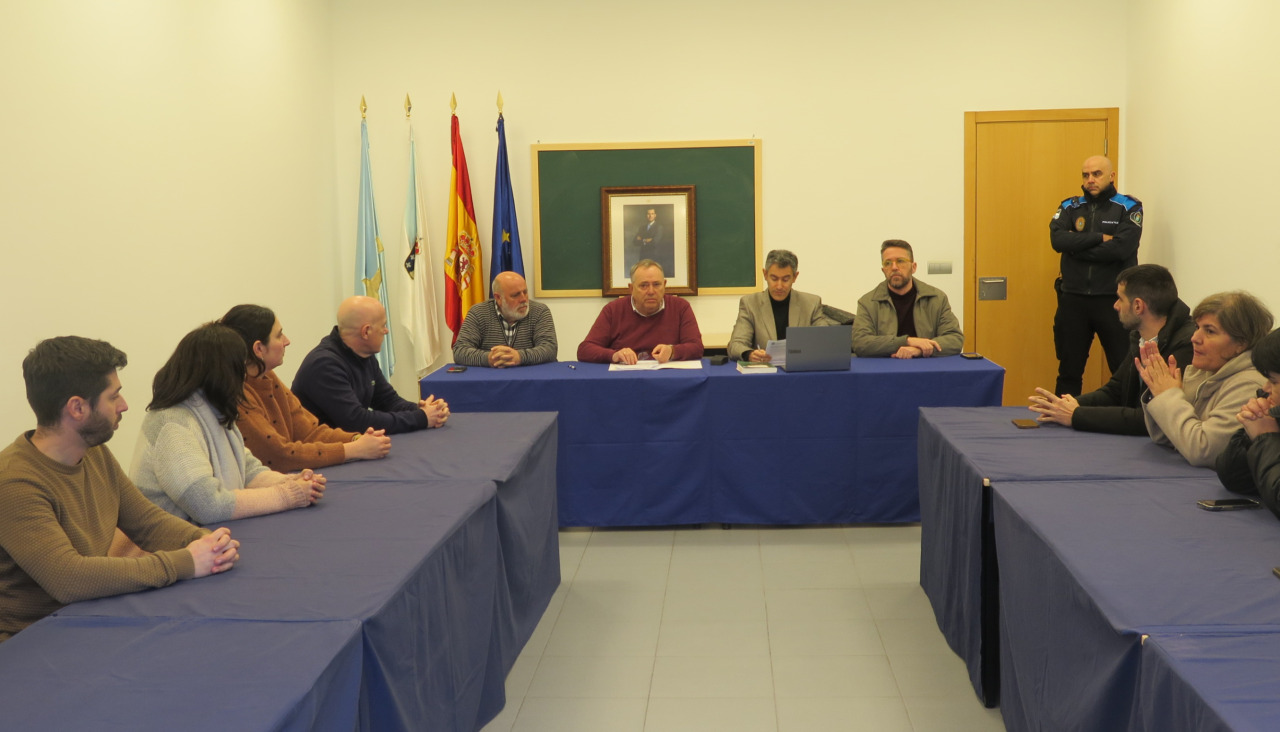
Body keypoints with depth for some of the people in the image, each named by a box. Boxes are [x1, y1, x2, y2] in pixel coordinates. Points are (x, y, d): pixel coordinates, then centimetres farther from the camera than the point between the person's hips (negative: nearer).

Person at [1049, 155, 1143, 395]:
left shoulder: (1129, 208, 0)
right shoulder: (1070, 207, 8)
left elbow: (1120, 248, -15)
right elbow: (1057, 239, -10)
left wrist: (1077, 246, -10)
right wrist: (1100, 237, -13)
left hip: (1113, 300, -3)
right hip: (1073, 300, 3)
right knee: (1069, 370, 12)